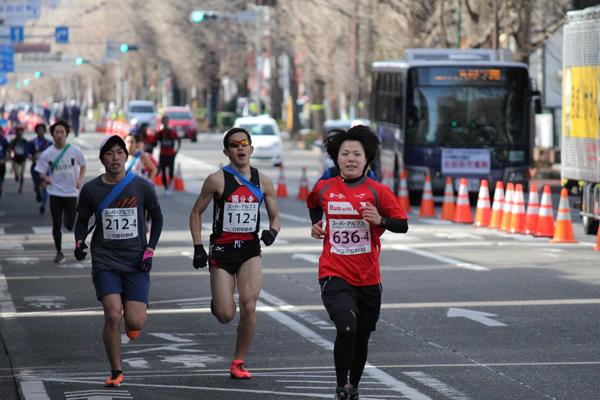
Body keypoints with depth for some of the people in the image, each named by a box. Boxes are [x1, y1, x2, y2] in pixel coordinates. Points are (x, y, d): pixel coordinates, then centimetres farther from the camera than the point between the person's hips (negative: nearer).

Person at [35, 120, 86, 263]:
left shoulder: (75, 150, -5)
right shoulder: (47, 154, -5)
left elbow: (83, 166, 9)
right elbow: (41, 172, 0)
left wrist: (80, 179, -7)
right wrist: (44, 178, -23)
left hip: (71, 193, -1)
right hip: (55, 193, 1)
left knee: (70, 225, -5)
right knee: (56, 225, 4)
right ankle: (59, 252, 18)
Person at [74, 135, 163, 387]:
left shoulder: (142, 187, -2)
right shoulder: (91, 189, -1)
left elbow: (157, 217, 12)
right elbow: (82, 220, 12)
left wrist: (150, 249, 1)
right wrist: (79, 241, -8)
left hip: (136, 262, 0)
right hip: (105, 260, 0)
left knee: (135, 323, -10)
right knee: (113, 316, -17)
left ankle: (132, 322, 31)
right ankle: (116, 372, 1)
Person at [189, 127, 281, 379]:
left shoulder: (263, 182, 4)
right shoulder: (217, 180, -5)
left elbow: (275, 217, 13)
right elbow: (196, 213, 2)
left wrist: (272, 231, -10)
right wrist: (198, 247, -6)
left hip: (250, 249, 2)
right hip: (222, 250, -2)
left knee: (249, 306, -15)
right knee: (225, 316, -6)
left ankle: (238, 362, 0)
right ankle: (217, 304, 34)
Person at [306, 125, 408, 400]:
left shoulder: (378, 191, -3)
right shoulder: (324, 189, 3)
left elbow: (403, 225, -5)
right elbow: (313, 204, 27)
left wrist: (380, 220, -22)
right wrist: (315, 225, 11)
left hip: (368, 279, 1)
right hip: (334, 276, -1)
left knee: (361, 339, 14)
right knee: (346, 328, -24)